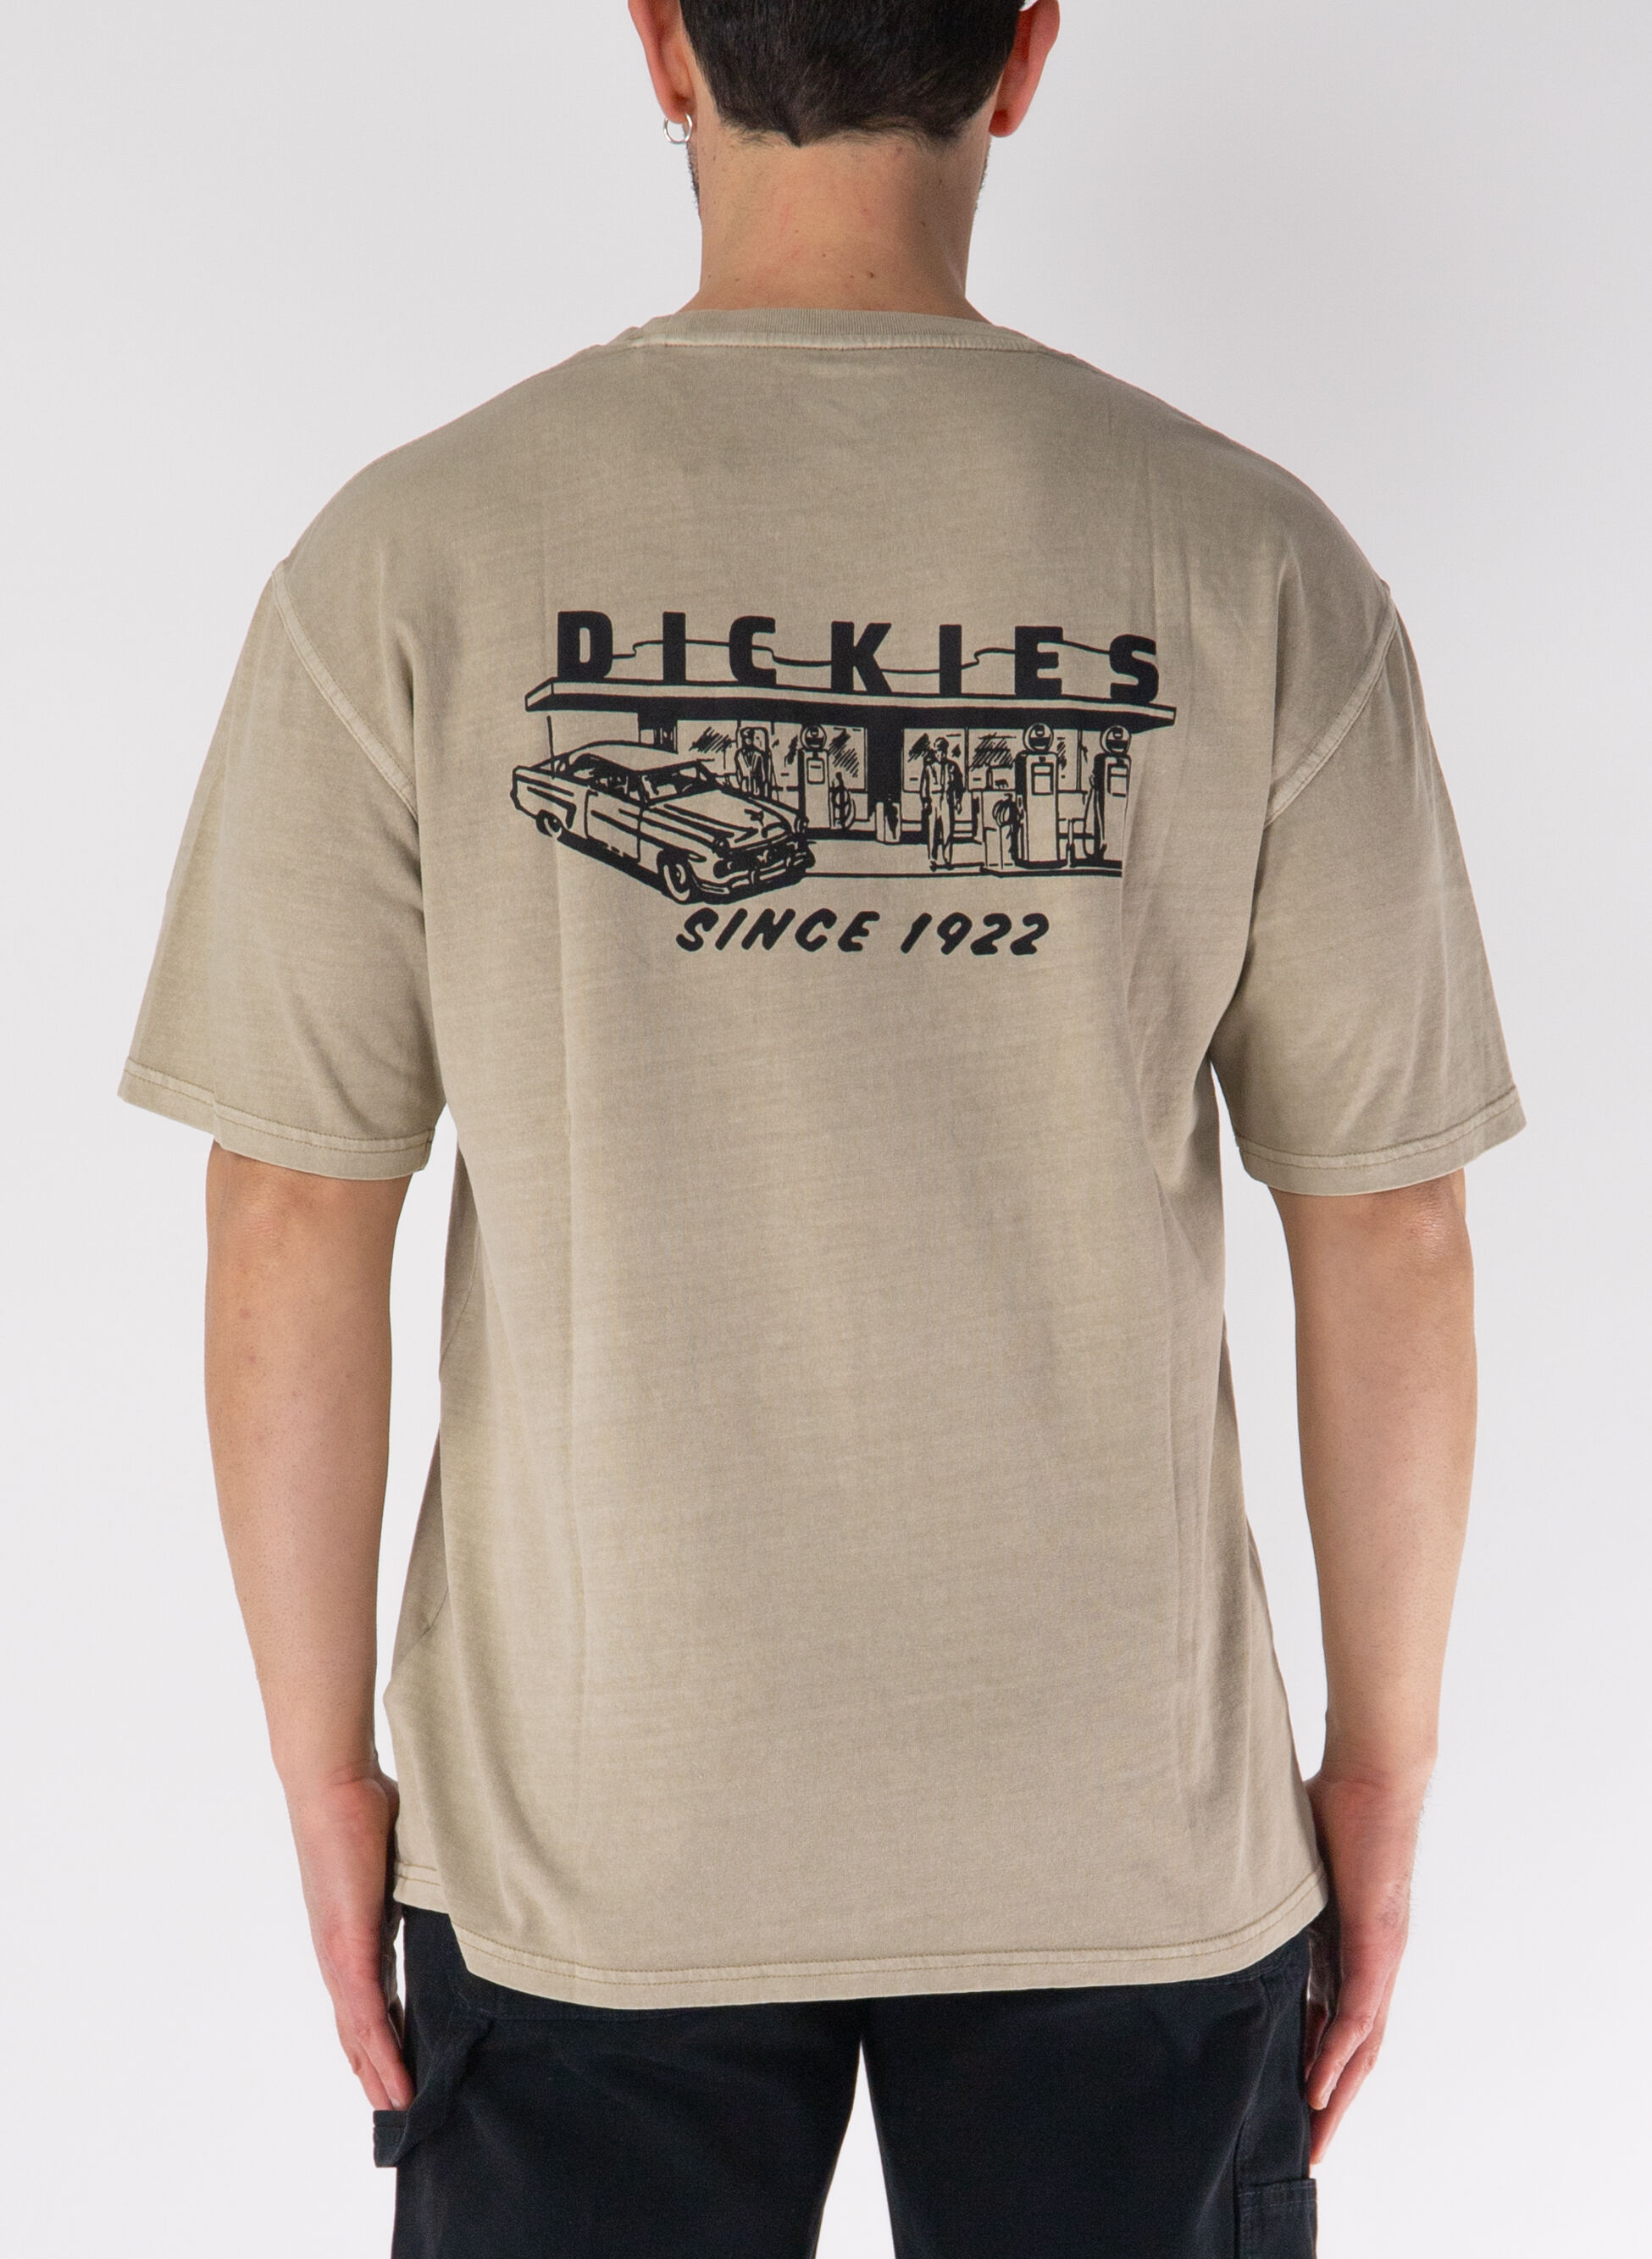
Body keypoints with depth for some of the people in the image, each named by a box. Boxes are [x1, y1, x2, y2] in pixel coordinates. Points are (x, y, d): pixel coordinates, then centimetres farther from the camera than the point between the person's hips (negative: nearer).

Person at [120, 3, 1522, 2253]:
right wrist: (1382, 1762, 8)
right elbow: (1388, 1238, -4)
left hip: (584, 1834, 0)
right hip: (1136, 1839, 1)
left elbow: (291, 1234, -7)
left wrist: (327, 1770, 5)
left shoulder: (409, 561, -8)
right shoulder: (1253, 565, -7)